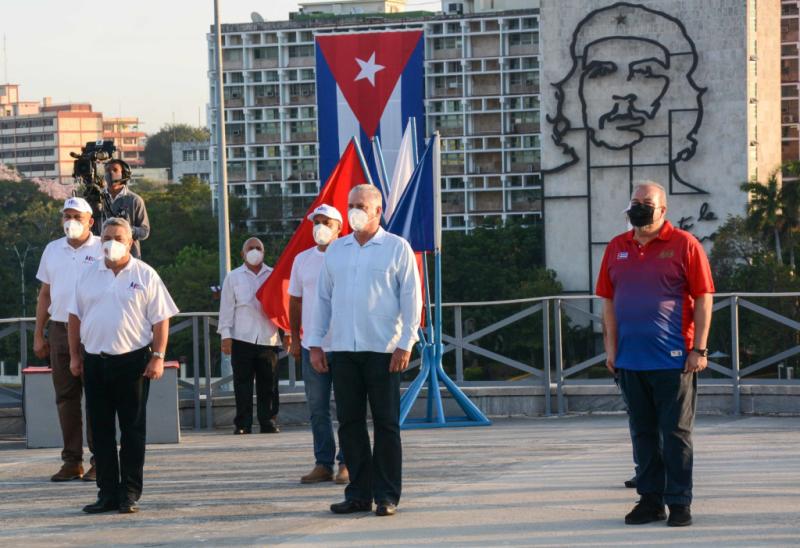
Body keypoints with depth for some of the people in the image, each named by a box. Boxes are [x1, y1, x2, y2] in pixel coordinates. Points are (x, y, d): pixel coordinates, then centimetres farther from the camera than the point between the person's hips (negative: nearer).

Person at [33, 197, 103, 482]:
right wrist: (38, 336, 13)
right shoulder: (52, 250, 13)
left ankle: (100, 460, 2)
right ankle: (72, 461, 10)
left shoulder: (102, 250, -1)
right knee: (65, 397, 5)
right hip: (59, 330, 5)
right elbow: (44, 295, 17)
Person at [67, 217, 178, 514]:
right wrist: (75, 355, 9)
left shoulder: (145, 275, -1)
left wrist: (158, 357, -9)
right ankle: (107, 492, 11)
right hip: (95, 361, 3)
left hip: (133, 361, -3)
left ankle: (130, 494, 6)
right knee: (101, 431, 5)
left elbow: (160, 319, -2)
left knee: (133, 430, 1)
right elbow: (75, 316, 14)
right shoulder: (90, 275, 9)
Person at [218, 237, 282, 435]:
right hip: (242, 338, -1)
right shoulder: (233, 277, 9)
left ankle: (268, 422, 9)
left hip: (268, 338, 1)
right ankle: (242, 424, 3)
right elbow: (227, 307, 7)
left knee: (268, 384, 3)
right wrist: (226, 335, -1)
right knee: (243, 384, -1)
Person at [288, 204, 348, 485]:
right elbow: (295, 301, 16)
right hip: (312, 346, 4)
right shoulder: (302, 259, 11)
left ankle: (347, 463, 4)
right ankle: (323, 464, 11)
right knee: (317, 409, 5)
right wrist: (294, 338, 11)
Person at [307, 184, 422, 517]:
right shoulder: (335, 250, 14)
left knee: (386, 423, -2)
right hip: (343, 350, 4)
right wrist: (315, 343, 11)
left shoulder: (397, 248, 2)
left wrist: (406, 344, -8)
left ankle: (387, 496, 3)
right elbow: (323, 298, 17)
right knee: (349, 423, 4)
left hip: (382, 350, -4)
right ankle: (358, 493, 10)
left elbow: (411, 298, -1)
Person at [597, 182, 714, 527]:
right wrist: (611, 348, 7)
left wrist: (699, 349, -9)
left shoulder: (684, 245, -3)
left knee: (675, 433, 0)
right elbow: (609, 301, 13)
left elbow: (704, 298, -4)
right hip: (631, 359, 5)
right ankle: (650, 499, 18)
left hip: (673, 359, -4)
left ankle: (679, 502, 7)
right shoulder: (616, 249, 10)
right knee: (643, 433, 10)